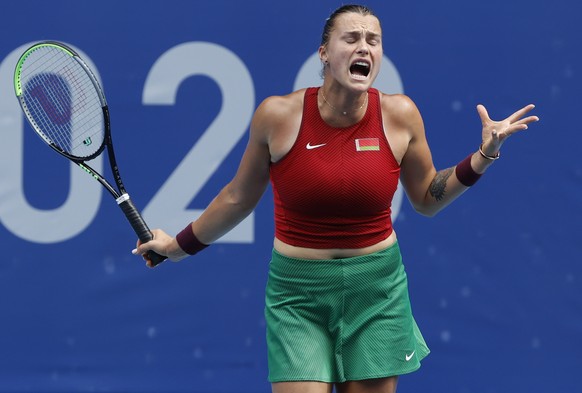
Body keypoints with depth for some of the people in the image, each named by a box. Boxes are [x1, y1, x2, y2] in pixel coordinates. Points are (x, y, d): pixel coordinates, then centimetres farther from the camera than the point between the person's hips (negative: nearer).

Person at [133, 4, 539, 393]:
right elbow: (239, 197, 7)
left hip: (377, 290, 2)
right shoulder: (278, 114, -10)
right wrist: (182, 245, 15)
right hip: (298, 291, -2)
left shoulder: (399, 113, -5)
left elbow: (426, 199, 10)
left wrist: (484, 155, -2)